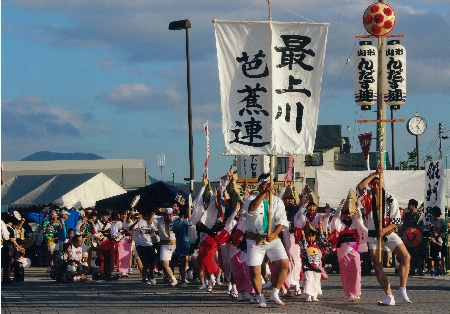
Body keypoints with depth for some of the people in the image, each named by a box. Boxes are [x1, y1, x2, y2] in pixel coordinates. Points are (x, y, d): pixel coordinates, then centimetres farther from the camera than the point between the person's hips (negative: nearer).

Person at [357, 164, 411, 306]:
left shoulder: (390, 198, -7)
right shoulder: (367, 196, -5)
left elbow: (397, 220, -6)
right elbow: (360, 186, -29)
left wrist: (385, 230, -21)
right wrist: (374, 174, -30)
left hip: (389, 233, -1)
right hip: (373, 235, 1)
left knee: (406, 257, -18)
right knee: (377, 266, -3)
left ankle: (402, 289, -11)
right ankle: (389, 296, 0)